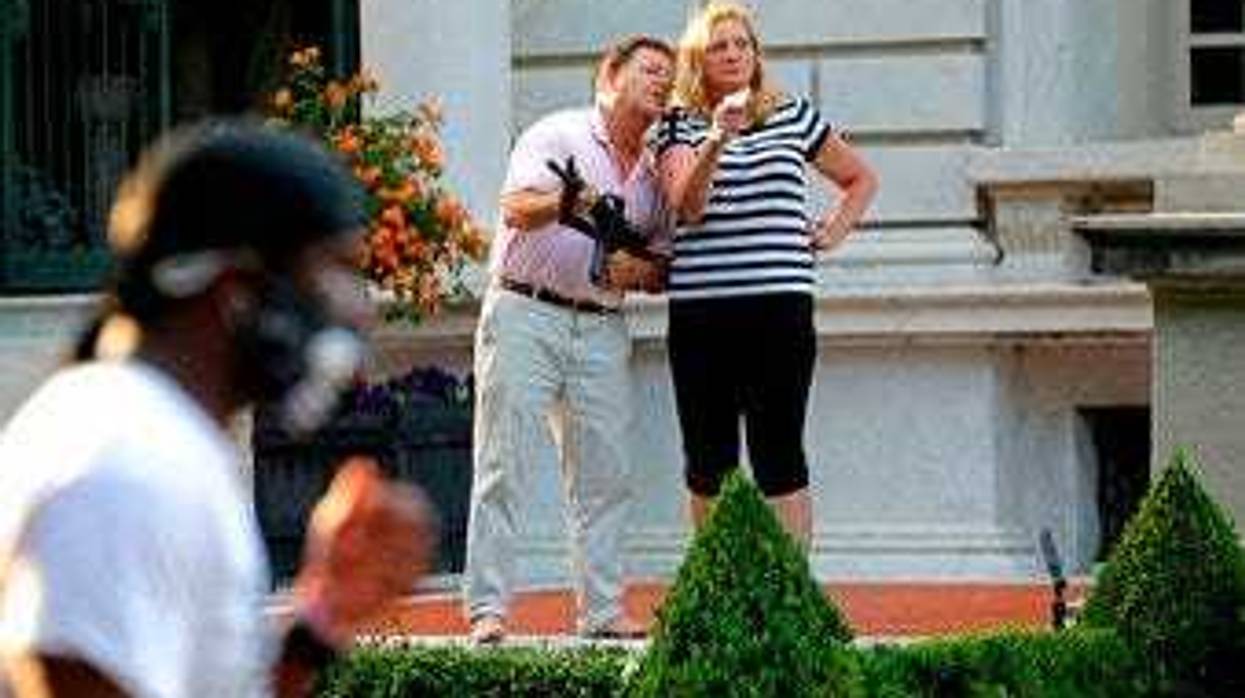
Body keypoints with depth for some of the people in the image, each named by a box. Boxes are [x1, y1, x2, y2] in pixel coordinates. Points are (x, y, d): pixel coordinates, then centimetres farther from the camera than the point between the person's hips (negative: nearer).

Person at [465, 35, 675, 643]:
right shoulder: (557, 135, -1)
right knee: (504, 467, -6)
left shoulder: (656, 171, 15)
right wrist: (563, 204, -37)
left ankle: (602, 610, 7)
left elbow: (666, 267, 16)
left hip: (601, 329, 5)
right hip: (525, 314, -5)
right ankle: (487, 610, -7)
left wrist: (640, 271, -7)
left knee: (605, 475, 2)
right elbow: (516, 207, -16)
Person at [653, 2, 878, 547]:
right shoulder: (680, 127, 6)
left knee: (779, 455, -6)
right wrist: (717, 140, -26)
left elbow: (861, 180, 26)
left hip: (779, 304, 0)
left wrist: (834, 231, 10)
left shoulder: (793, 118, 12)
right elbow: (686, 206, -12)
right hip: (700, 312, 0)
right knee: (708, 461, 3)